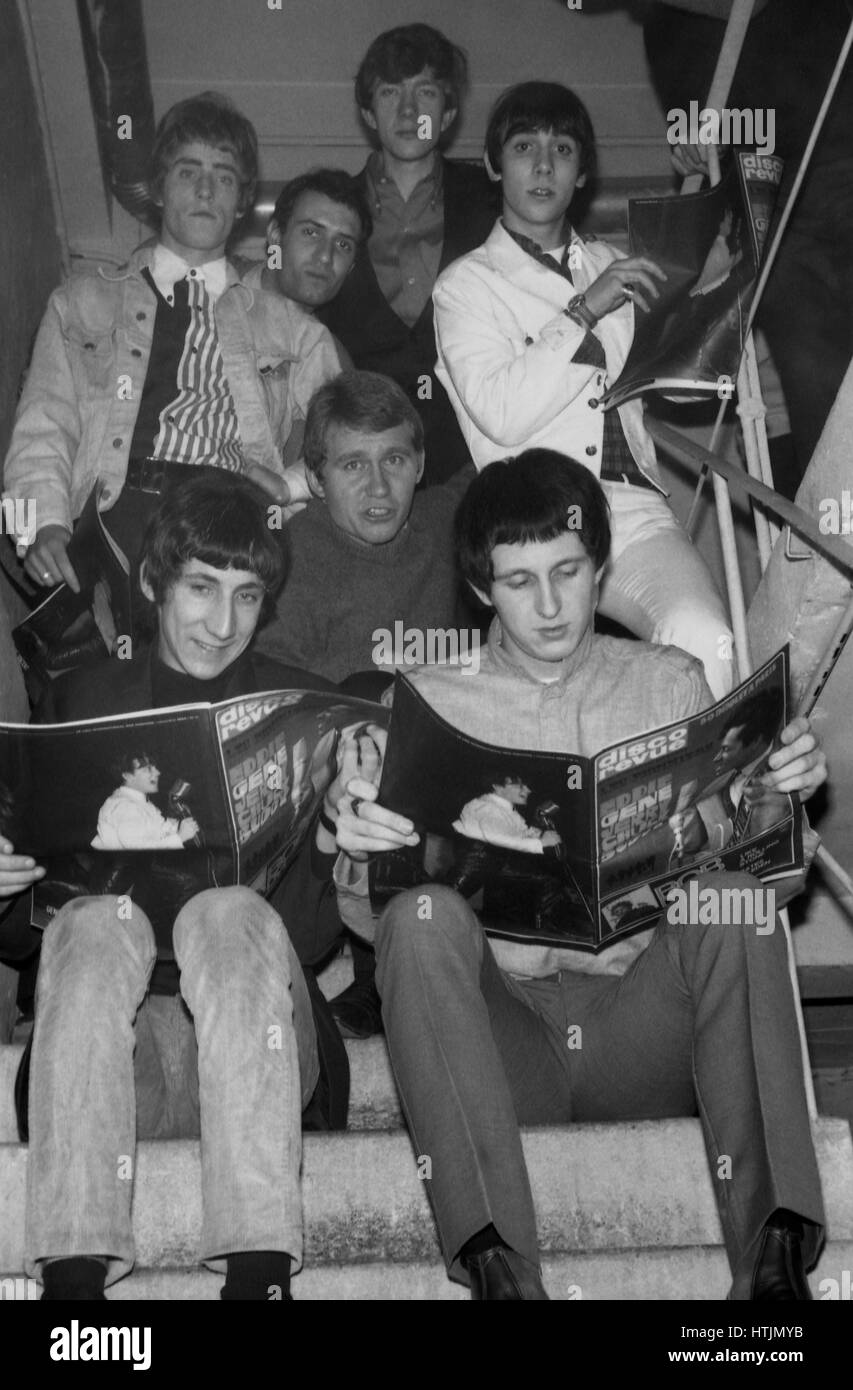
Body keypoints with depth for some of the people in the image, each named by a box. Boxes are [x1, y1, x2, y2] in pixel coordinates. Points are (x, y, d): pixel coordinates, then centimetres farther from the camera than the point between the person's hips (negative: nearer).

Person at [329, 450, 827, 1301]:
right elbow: (369, 921, 5)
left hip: (645, 1024, 1)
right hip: (499, 1030, 0)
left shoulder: (668, 683, 15)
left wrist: (782, 797, -10)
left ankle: (772, 1246, -31)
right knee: (422, 914, -29)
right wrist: (359, 861, -18)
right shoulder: (426, 703, 11)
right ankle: (496, 1261, -37)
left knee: (730, 888, -26)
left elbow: (753, 860, 11)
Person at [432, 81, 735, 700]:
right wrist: (583, 312, -5)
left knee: (704, 639, -28)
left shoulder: (607, 264, 27)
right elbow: (500, 414, -7)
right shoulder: (466, 284, 11)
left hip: (638, 508, 4)